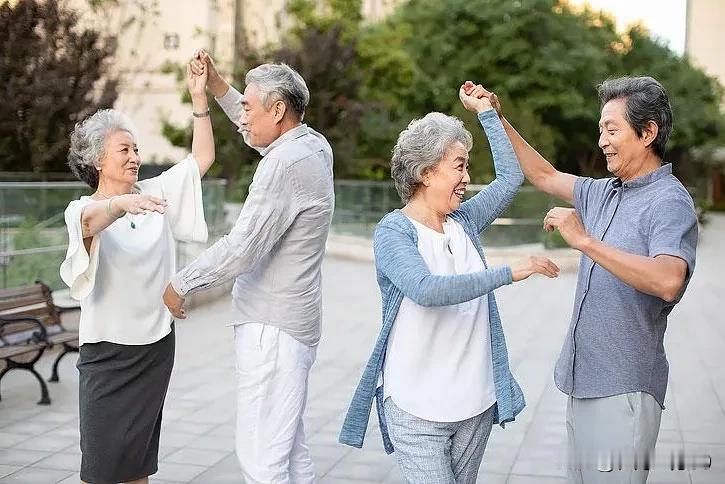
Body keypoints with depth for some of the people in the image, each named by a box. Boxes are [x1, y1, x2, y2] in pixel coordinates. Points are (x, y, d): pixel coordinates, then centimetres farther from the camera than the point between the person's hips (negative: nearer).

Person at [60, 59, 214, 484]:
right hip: (108, 349, -4)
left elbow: (202, 159, 5)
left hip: (156, 343, 5)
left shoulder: (155, 193, 4)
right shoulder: (82, 210, -11)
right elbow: (90, 221, -35)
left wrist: (199, 98, -4)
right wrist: (122, 203, -56)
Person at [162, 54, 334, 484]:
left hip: (273, 327, -10)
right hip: (294, 323, 10)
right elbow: (262, 133, 31)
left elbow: (241, 248, -22)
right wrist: (217, 85, 26)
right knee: (291, 448, 17)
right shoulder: (314, 146, 8)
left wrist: (181, 284, -8)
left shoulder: (287, 163, -19)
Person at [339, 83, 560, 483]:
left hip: (476, 403, 6)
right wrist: (509, 274, -27)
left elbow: (511, 177, 16)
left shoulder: (464, 223, 7)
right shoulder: (393, 231, -11)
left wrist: (485, 111, 17)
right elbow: (426, 290, -28)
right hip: (417, 409, -6)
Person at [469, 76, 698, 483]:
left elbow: (668, 281, -33)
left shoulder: (669, 202, -15)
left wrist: (585, 241, -31)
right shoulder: (605, 193, 12)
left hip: (623, 388, -9)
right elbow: (545, 176, 25)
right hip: (584, 380, 9)